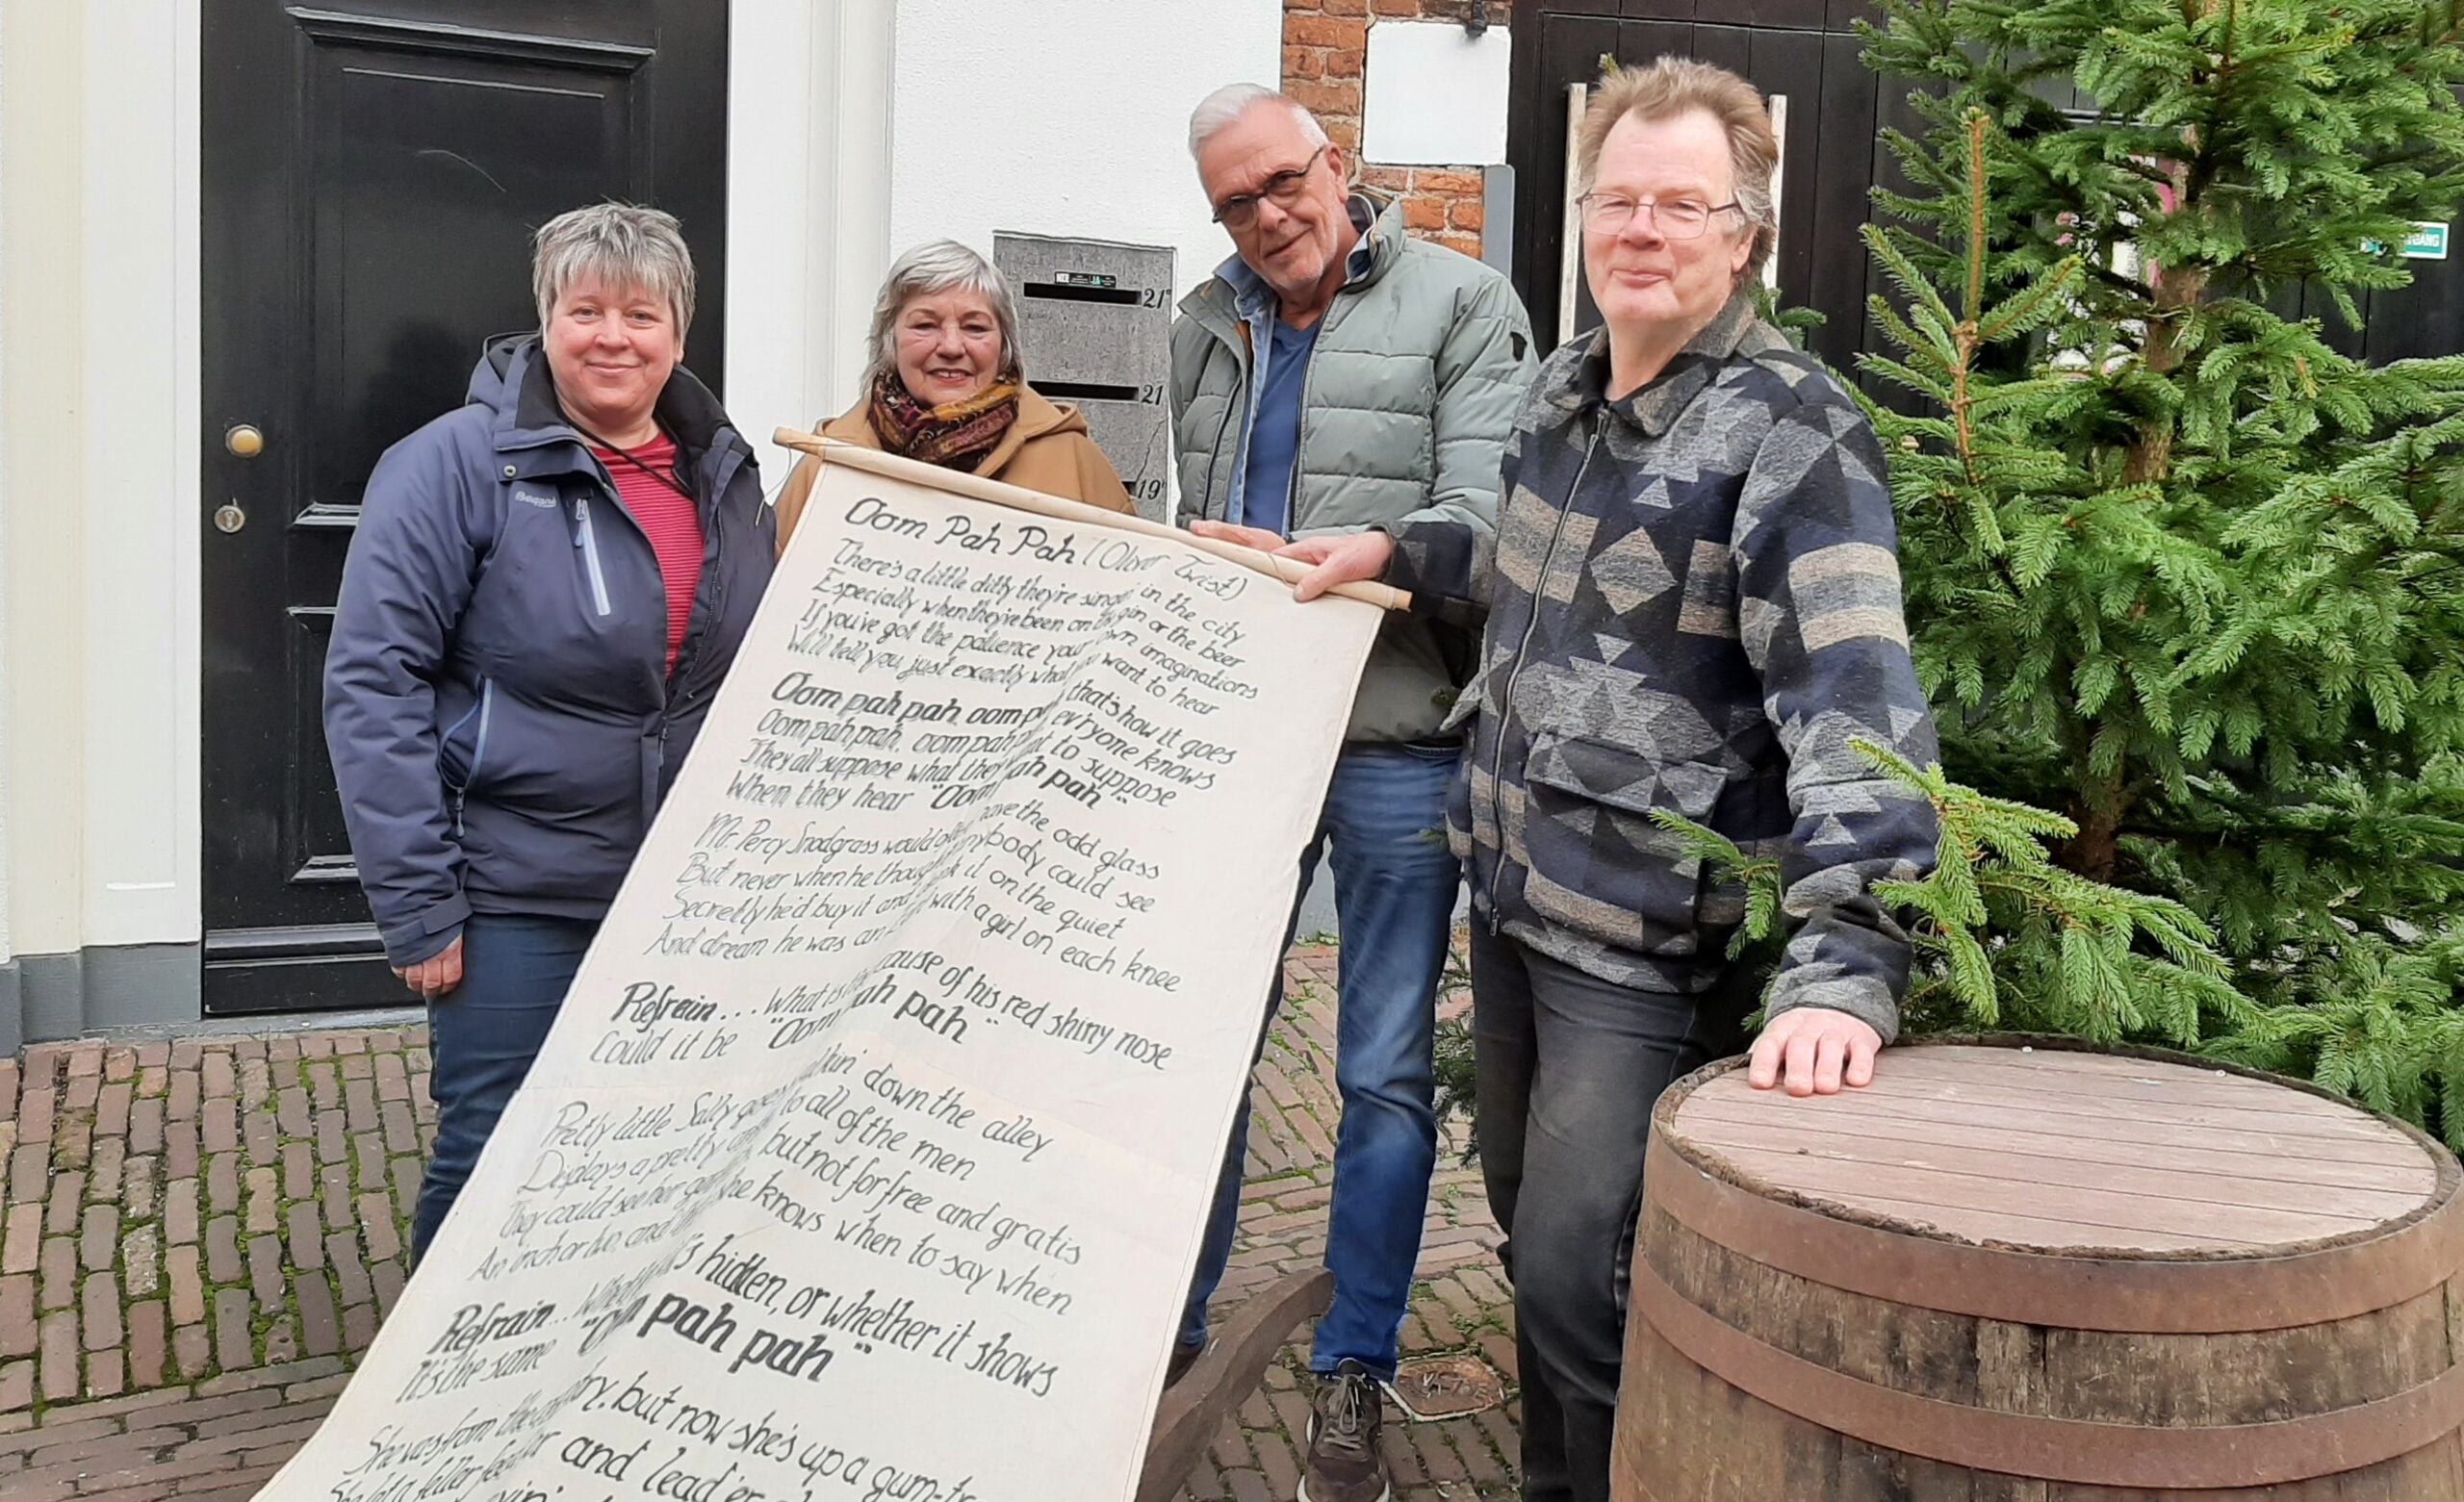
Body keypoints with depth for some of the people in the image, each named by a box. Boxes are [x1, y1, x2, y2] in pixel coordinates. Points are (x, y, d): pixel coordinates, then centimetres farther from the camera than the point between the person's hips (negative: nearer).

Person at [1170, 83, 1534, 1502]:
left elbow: (1486, 521, -13)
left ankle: (1356, 1373, 19)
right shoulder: (1206, 327, 13)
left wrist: (1316, 563, -26)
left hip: (1398, 744, -4)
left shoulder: (1463, 305, -3)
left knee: (1388, 1073, 5)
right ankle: (1175, 1321, 29)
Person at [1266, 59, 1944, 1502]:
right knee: (1528, 1235, 19)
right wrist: (1402, 555, 17)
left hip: (1647, 939, -8)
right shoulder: (1563, 387, 8)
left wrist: (1844, 965, -38)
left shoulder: (1792, 434, -17)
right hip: (1511, 893, 8)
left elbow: (1855, 704, -28)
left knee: (1581, 1283, -3)